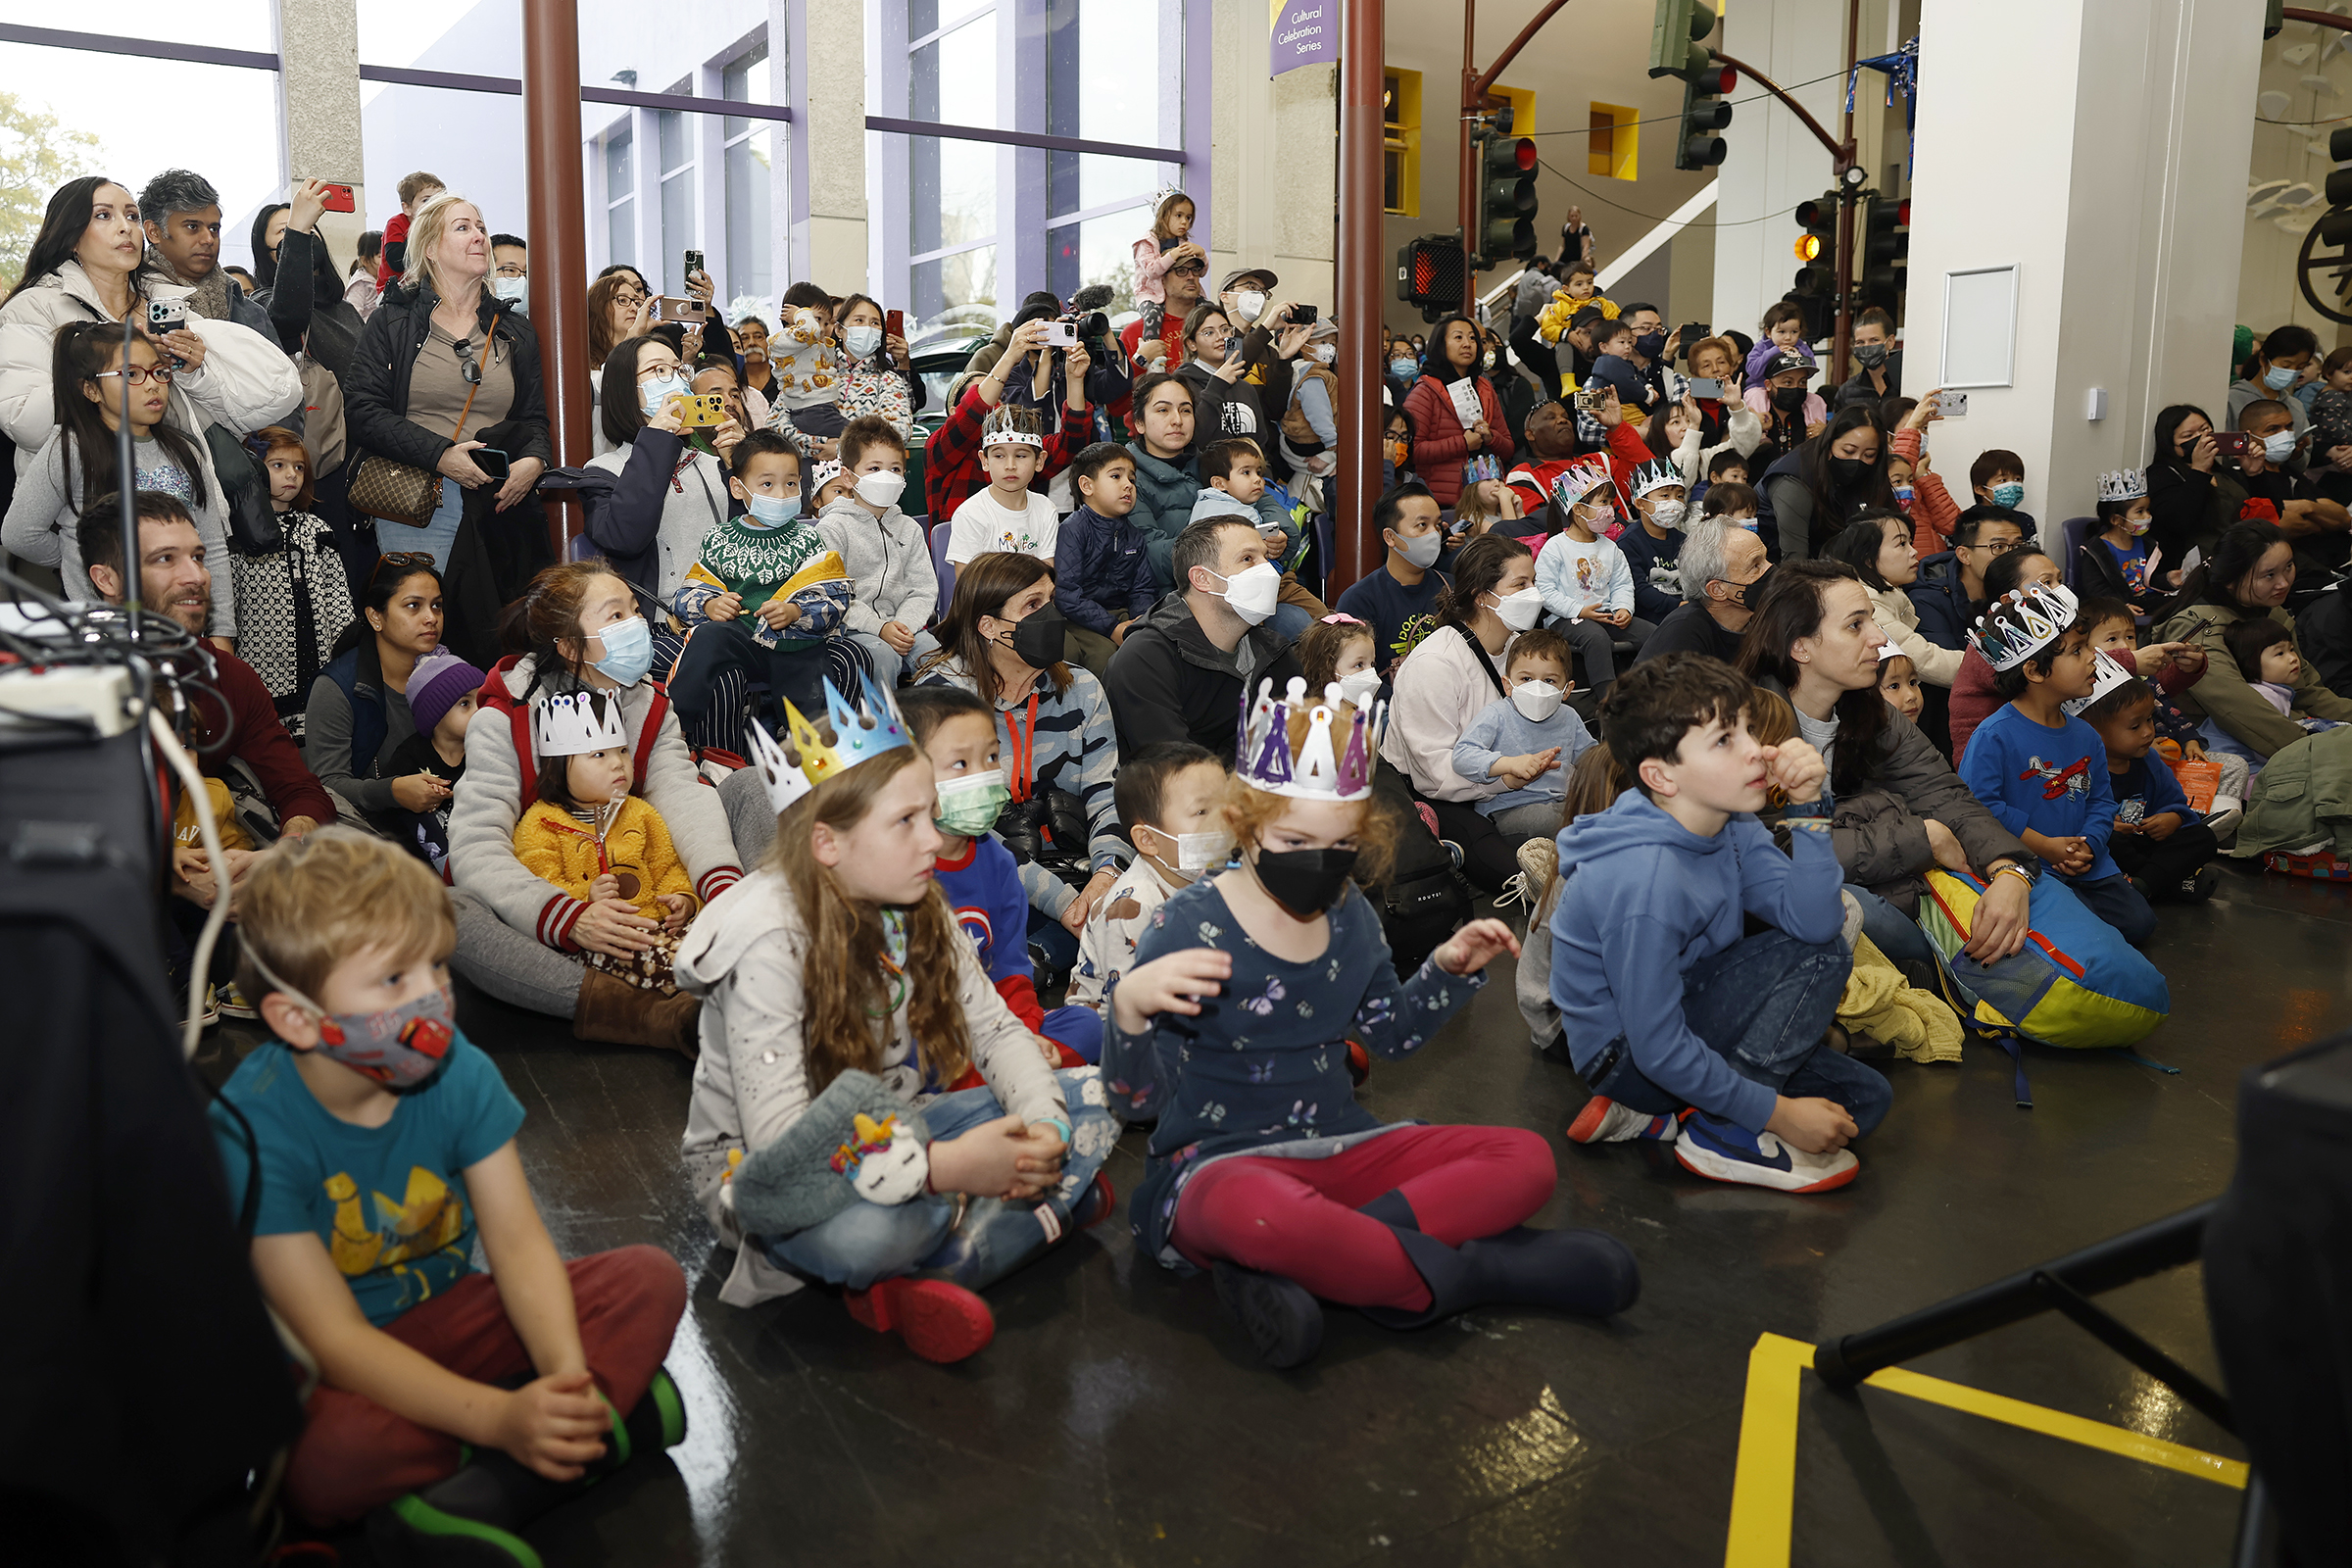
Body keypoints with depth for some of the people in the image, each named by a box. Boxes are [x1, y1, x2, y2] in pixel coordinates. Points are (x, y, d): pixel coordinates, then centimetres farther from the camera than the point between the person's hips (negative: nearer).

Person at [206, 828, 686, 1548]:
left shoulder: (457, 1072, -13)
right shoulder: (253, 1130, -25)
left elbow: (518, 1240, -12)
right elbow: (337, 1339, -26)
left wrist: (567, 1374, -32)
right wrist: (499, 1417, -39)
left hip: (450, 1313, 4)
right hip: (340, 1369, -4)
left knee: (651, 1279, -16)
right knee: (321, 1463, -38)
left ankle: (491, 1492, -29)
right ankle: (604, 1414, -23)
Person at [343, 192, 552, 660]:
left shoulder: (514, 330, 17)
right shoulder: (393, 322, 6)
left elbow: (533, 417, 16)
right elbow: (363, 408, -3)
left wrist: (533, 460, -7)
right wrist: (440, 454, -16)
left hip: (497, 507, 3)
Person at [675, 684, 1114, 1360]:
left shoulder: (917, 908, -2)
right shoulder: (769, 942, -24)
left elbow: (996, 1028, -1)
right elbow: (778, 1133, -30)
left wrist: (1042, 1127, -23)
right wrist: (948, 1166, -38)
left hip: (892, 1140, 8)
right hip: (760, 1166, -7)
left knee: (1087, 1104, -8)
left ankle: (910, 1284, -21)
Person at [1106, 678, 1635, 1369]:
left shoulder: (1350, 917, 6)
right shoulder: (1190, 928, -13)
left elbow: (1391, 1032, 22)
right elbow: (1138, 1097, -14)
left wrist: (1449, 968, 6)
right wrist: (1131, 1008, -34)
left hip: (1340, 1145, 7)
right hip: (1221, 1159, -7)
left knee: (1526, 1160, -11)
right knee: (1264, 1213, -44)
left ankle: (1300, 1263, -26)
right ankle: (1472, 1273, -22)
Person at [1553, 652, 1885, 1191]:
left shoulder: (1729, 827, -5)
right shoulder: (1645, 880, -31)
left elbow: (1814, 920, -13)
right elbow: (1657, 1048, -27)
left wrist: (1808, 807, -23)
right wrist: (1778, 1113, -20)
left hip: (1683, 1013, 9)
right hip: (1626, 1055, -8)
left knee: (1865, 1101, 4)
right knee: (1820, 955, -16)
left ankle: (1650, 1117, 2)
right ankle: (1723, 1134, -10)